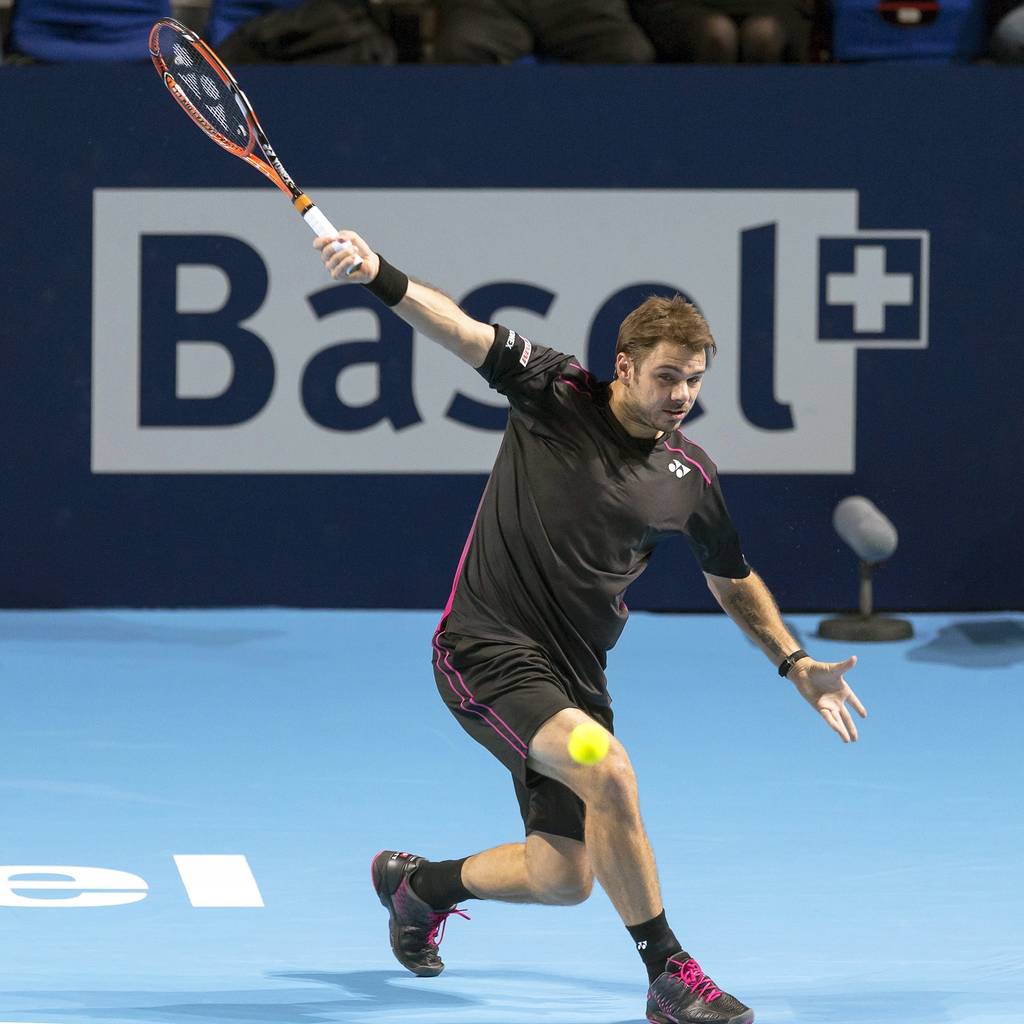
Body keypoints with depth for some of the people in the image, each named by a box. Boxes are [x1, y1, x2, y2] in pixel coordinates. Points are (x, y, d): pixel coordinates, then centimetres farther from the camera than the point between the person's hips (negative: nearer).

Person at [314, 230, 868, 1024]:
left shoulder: (692, 479, 5)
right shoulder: (557, 395, -7)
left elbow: (734, 581, 22)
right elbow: (461, 331, -19)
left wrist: (796, 664, 15)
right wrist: (377, 274, -36)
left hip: (572, 674, 6)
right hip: (486, 651, -6)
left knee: (564, 878, 5)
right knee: (608, 772, -29)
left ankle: (419, 883, 36)